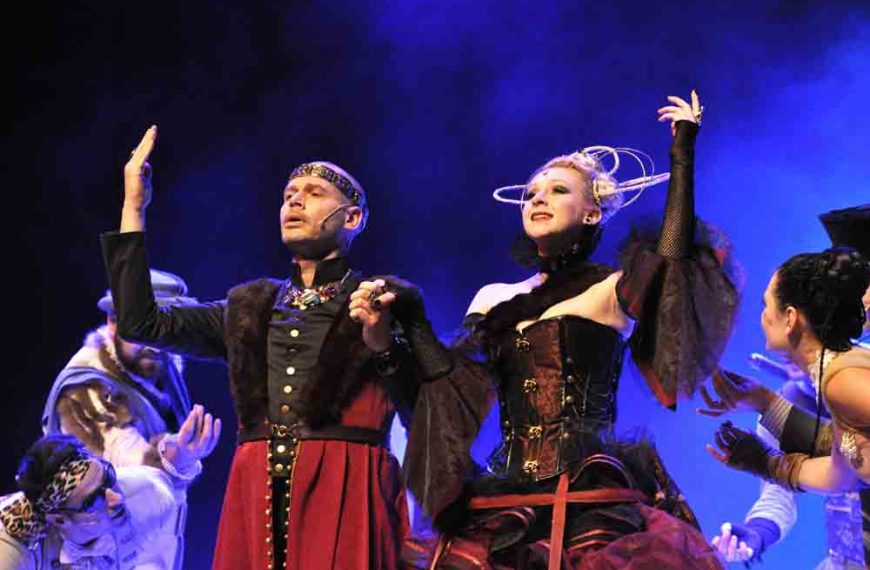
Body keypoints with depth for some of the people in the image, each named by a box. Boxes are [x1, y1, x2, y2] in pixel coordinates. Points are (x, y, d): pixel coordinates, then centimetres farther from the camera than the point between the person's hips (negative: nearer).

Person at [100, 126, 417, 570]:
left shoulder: (381, 303, 5)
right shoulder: (250, 310, 17)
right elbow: (141, 323, 8)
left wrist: (383, 345, -19)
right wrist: (133, 208, 10)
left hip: (346, 497, -4)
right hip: (258, 499, 4)